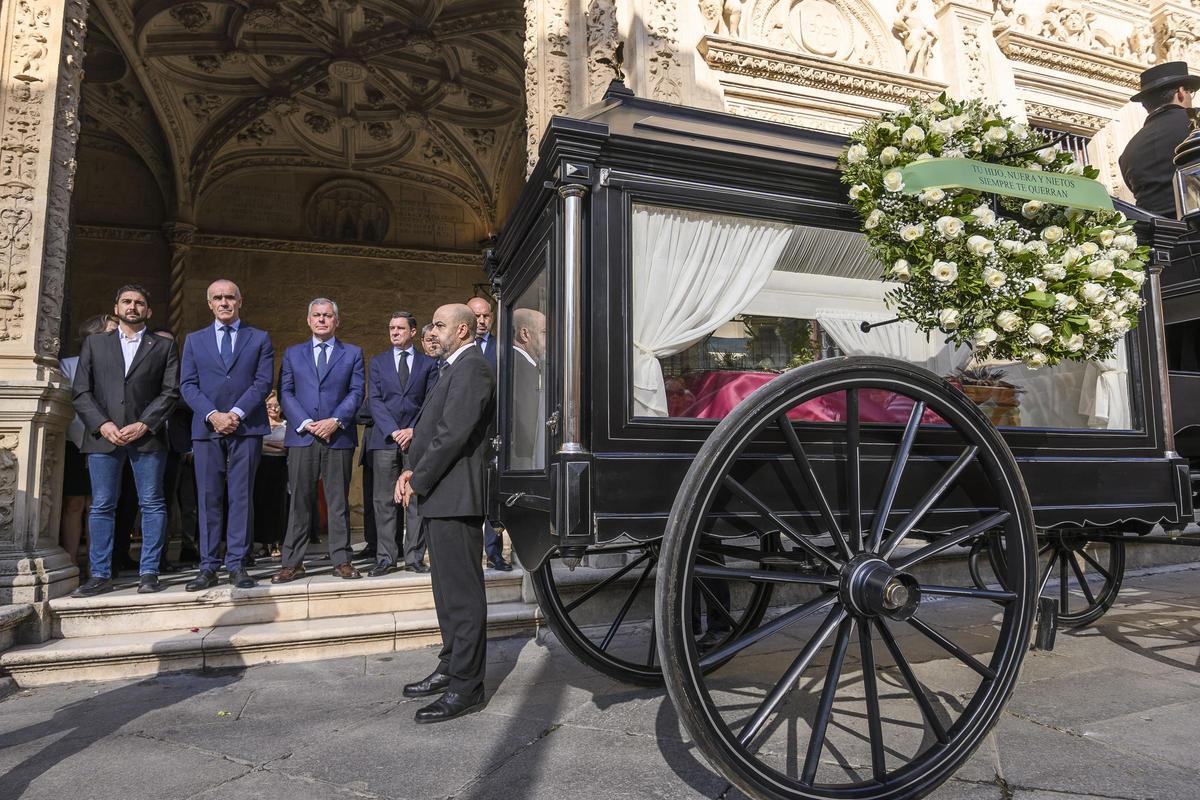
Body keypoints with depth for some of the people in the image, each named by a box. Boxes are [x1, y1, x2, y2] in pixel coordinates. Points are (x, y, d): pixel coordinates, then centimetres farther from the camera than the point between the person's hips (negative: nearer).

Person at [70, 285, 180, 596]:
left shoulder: (163, 347, 11)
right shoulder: (94, 343, 15)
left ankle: (149, 572, 5)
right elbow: (81, 391, 8)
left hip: (147, 436, -1)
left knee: (152, 505, -1)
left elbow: (170, 392, 2)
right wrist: (102, 424, -7)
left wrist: (144, 425, -10)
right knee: (101, 507, 2)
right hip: (103, 436, 1)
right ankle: (100, 575, 9)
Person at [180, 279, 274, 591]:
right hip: (206, 428, 2)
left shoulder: (260, 339, 10)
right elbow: (188, 385, 6)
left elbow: (263, 382, 0)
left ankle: (237, 565, 4)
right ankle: (208, 567, 8)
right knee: (208, 499, 3)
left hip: (246, 428, -1)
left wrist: (236, 413, -12)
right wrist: (213, 415, -10)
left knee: (241, 497, 0)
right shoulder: (194, 340, 15)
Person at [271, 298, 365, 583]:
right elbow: (285, 392, 6)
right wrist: (305, 423, -8)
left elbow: (357, 392, 2)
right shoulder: (293, 354, 14)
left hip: (339, 436, -1)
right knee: (300, 501, 3)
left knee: (338, 501, 4)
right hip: (301, 437, 1)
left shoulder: (352, 353, 11)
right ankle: (293, 563, 10)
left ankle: (341, 560, 11)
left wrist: (335, 421, -11)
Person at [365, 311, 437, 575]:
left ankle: (414, 556, 8)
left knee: (416, 499, 1)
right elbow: (375, 400, 4)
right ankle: (386, 557, 8)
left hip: (416, 438, -1)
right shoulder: (378, 362, 12)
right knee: (384, 501, 1)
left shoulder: (428, 364, 10)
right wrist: (393, 431, -9)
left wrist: (414, 430, -9)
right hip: (385, 440, 1)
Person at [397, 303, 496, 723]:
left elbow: (454, 433, -21)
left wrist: (418, 482, -13)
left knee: (463, 592, -4)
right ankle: (451, 668, 30)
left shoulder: (472, 368, -13)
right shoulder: (456, 368, 21)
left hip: (455, 496, -11)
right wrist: (412, 470, 6)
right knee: (448, 589, 17)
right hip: (441, 497, 11)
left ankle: (466, 686, 4)